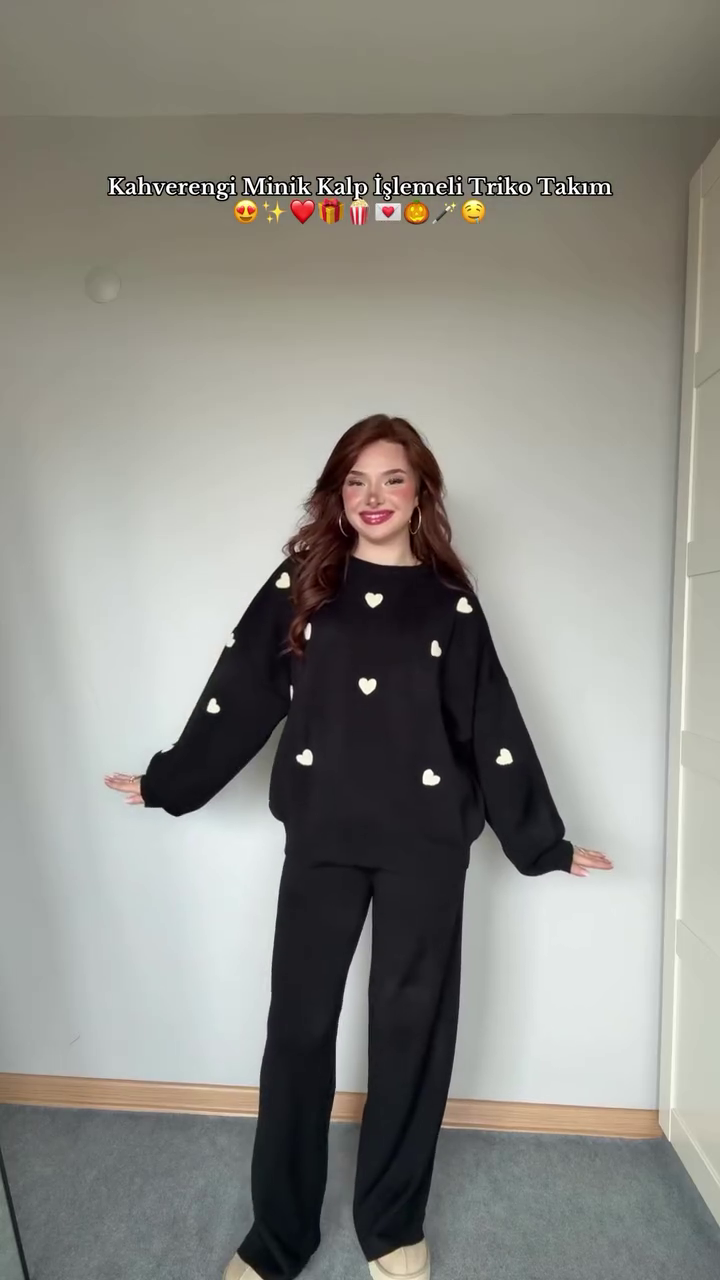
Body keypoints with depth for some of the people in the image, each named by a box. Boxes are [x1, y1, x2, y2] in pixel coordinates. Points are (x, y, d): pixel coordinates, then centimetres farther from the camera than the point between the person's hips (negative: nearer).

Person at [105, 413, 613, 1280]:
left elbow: (491, 726, 4)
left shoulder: (449, 600, 3)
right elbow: (240, 695, 6)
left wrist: (543, 840, 6)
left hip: (426, 843, 0)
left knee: (412, 1025, 11)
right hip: (321, 837, 0)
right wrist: (166, 781, 9)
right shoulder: (300, 582, 3)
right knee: (299, 1023, 9)